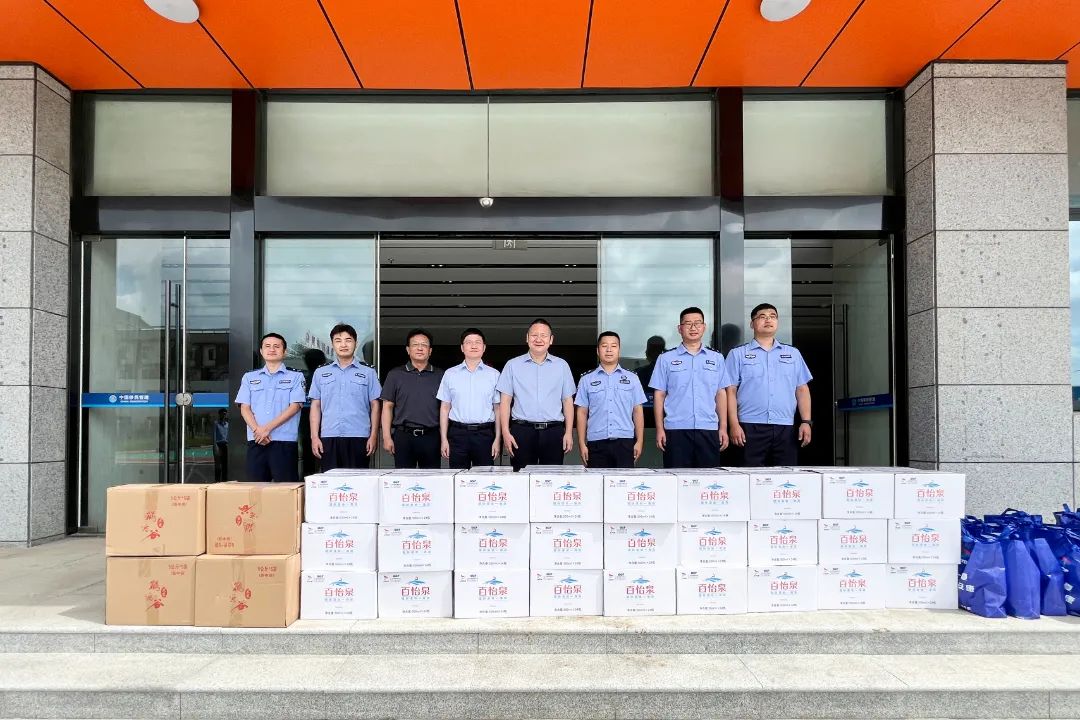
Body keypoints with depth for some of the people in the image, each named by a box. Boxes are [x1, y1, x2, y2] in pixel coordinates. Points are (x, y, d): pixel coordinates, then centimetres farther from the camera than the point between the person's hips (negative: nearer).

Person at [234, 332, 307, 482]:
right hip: (256, 441, 3)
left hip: (285, 441, -3)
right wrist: (257, 430, -10)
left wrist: (267, 428, -11)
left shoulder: (296, 376, 7)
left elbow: (294, 407, -3)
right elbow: (245, 408, 8)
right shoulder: (249, 377, 17)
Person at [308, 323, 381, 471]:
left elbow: (374, 406, 6)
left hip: (358, 438, -1)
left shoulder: (368, 372, 7)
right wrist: (314, 436, 3)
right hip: (329, 438, 1)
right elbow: (316, 406, 11)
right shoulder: (321, 372, 12)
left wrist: (373, 436, -1)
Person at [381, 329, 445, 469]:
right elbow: (387, 406, 5)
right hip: (403, 436, 0)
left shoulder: (439, 376, 9)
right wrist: (387, 437, -2)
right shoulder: (395, 375, 8)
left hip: (431, 436, 1)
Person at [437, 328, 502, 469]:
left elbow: (498, 408, 6)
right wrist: (444, 439, 4)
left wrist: (497, 439, 0)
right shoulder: (450, 374, 9)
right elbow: (445, 408, 10)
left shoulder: (494, 375, 7)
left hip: (484, 434, -1)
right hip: (458, 433, 1)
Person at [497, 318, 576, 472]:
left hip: (553, 431, 1)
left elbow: (568, 401, 10)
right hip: (522, 430, -1)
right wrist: (505, 433, -3)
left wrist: (569, 433, 2)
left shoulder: (562, 366, 10)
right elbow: (505, 401, 5)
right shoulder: (513, 365, 7)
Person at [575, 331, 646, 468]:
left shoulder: (632, 379, 11)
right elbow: (582, 413, 7)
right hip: (596, 443, 0)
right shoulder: (586, 380, 9)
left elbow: (638, 411, 10)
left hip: (624, 442, 0)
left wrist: (639, 441, 3)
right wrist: (582, 444, 2)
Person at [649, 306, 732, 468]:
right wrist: (660, 429, -2)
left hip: (708, 429, 2)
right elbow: (659, 395, 5)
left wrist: (723, 427, 6)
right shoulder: (666, 359, 7)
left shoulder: (716, 358, 12)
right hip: (676, 430, -1)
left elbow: (721, 394, 12)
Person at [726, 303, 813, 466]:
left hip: (785, 428, 3)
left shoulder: (793, 354, 16)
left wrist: (806, 422, 3)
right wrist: (734, 425, -8)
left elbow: (802, 389, 13)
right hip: (751, 428, -2)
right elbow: (731, 391, 1)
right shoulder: (738, 354, 7)